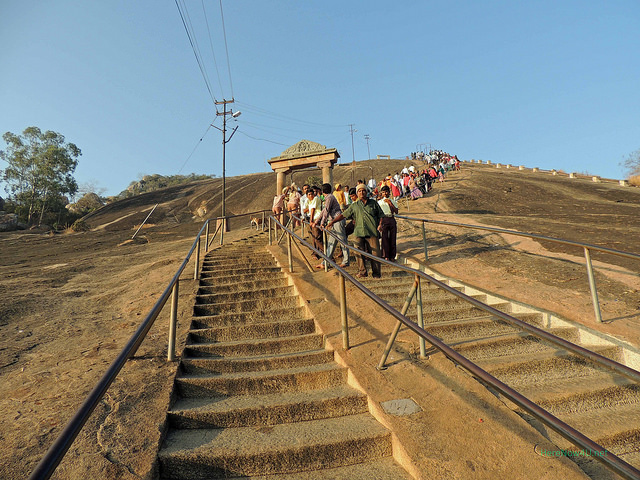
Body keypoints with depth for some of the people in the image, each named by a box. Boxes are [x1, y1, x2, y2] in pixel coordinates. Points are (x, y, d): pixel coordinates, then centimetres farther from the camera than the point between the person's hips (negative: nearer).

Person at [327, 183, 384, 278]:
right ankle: (362, 271, 5)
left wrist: (380, 225, 1)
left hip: (372, 232, -1)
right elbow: (343, 215, 15)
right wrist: (332, 221, 8)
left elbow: (381, 215, 18)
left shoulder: (373, 203, 15)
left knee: (375, 253, -5)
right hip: (359, 232, 1)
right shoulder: (354, 206, 16)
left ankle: (376, 273, 8)